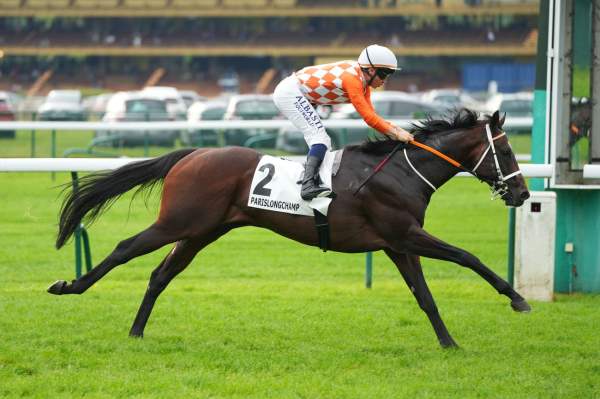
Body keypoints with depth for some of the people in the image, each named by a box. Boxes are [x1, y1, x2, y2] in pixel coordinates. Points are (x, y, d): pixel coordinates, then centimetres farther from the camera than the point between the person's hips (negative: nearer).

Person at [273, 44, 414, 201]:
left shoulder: (363, 82, 5)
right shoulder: (352, 78, -24)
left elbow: (371, 115, 5)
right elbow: (368, 117, -27)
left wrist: (394, 128, -9)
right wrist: (395, 134, -24)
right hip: (289, 93, -11)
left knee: (323, 144, 10)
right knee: (319, 137, -21)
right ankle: (308, 185, -33)